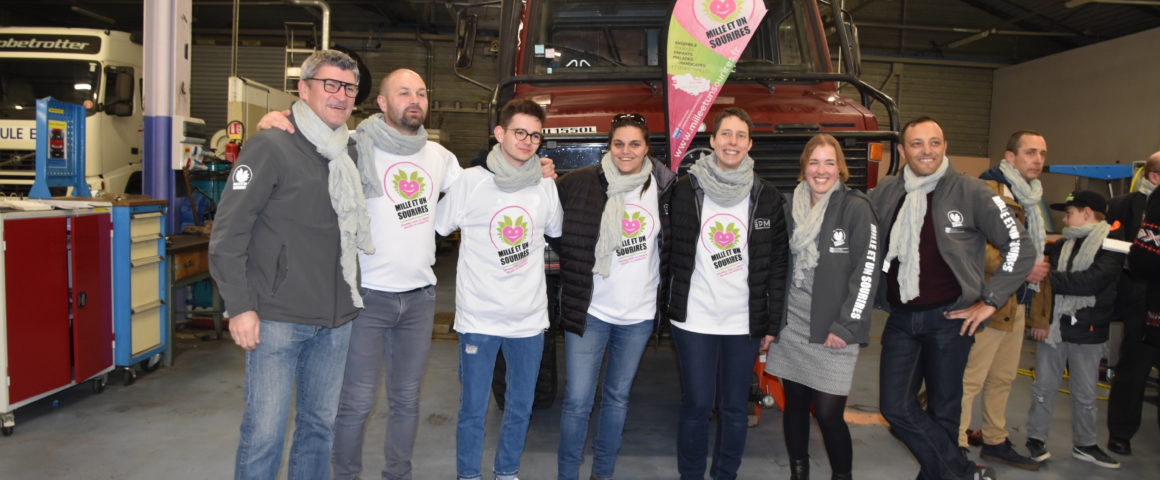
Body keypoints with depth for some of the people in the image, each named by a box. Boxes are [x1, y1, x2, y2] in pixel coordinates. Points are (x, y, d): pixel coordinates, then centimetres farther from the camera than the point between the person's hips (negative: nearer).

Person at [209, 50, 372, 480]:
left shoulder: (346, 156, 12)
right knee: (264, 431, -1)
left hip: (335, 320, 6)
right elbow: (228, 233, -10)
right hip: (277, 319, -6)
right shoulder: (272, 146, -7)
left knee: (320, 425, 14)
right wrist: (240, 306, -14)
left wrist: (350, 294, 11)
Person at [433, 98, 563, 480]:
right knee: (473, 410, 8)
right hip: (479, 318, -3)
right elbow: (436, 228, -2)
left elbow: (557, 231, 19)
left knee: (520, 408, 16)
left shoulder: (546, 187, 3)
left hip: (529, 319, 3)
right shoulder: (470, 182, -7)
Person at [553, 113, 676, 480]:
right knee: (577, 402, 0)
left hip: (639, 314, 3)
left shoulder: (662, 185, -1)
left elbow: (673, 239, 13)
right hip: (589, 310, -3)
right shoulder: (581, 183, -9)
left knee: (618, 397, 16)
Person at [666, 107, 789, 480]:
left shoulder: (767, 196, 2)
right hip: (694, 320, -1)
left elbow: (778, 263, 4)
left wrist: (772, 321, 1)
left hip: (745, 322, 2)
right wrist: (670, 305, 1)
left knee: (735, 408, 11)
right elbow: (671, 252, 4)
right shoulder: (686, 190, -2)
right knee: (697, 405, 5)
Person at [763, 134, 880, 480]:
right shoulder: (791, 207, 8)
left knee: (829, 413, -4)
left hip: (833, 331, -4)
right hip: (791, 326, 5)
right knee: (794, 404, 12)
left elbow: (867, 272, -10)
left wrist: (846, 327, -14)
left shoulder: (856, 207, -7)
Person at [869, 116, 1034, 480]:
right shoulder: (884, 194, 3)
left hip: (949, 319, -3)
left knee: (942, 410, 7)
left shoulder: (970, 193, -7)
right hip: (900, 319, 3)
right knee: (896, 407, -1)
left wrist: (989, 301, -7)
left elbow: (1019, 246, -5)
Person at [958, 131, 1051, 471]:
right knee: (971, 378, -6)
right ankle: (955, 449, 2)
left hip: (1018, 302, 10)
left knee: (1003, 378, 18)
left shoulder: (1032, 197, 19)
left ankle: (996, 442, 31)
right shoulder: (989, 189, -12)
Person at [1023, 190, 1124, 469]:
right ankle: (1036, 439, 18)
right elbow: (1044, 279, 1)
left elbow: (1091, 281, -22)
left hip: (1087, 332, -3)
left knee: (1085, 394, 11)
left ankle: (1084, 444, 26)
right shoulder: (1061, 245, 8)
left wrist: (1049, 277, -20)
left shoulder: (1112, 246, -6)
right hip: (1052, 328, 3)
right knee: (1044, 388, 8)